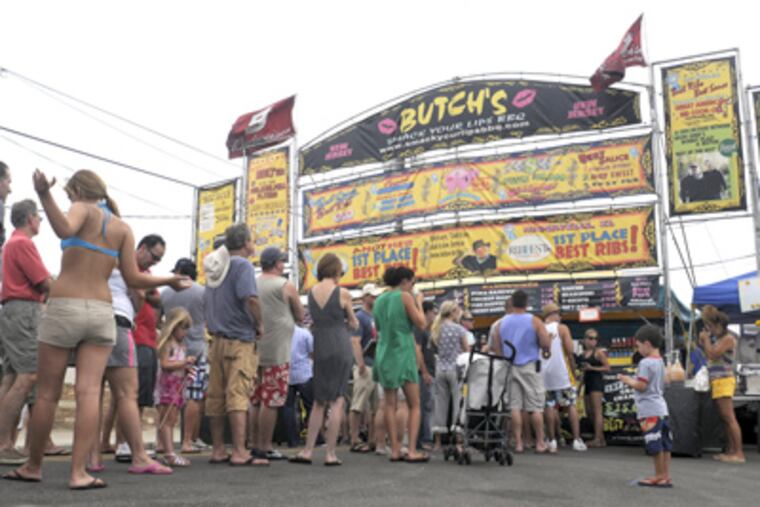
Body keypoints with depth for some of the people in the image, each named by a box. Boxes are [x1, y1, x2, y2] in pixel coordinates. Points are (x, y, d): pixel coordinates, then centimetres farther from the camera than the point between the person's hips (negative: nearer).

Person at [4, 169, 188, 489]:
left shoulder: (83, 209, 1)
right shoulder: (123, 228, 12)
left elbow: (64, 229, -24)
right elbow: (133, 278, 6)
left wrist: (45, 196, -37)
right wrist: (170, 280, 21)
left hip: (64, 309, -3)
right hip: (101, 313, 3)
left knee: (47, 393, 8)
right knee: (89, 393, -3)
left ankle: (33, 466, 21)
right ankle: (78, 472, -9)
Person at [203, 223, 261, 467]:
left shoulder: (215, 269, 16)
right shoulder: (242, 265, -10)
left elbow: (206, 303, 22)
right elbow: (251, 299, -24)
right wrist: (259, 325, -10)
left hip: (217, 340, 8)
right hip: (240, 340, -7)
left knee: (215, 397, 9)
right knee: (238, 396, -8)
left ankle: (218, 449, 16)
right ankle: (239, 451, -9)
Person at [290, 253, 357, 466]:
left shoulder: (311, 292, 6)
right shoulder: (343, 293, -6)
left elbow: (314, 321, 13)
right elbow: (354, 324, 5)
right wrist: (352, 322, 25)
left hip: (320, 347, 4)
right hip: (341, 347, -4)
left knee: (319, 401, 14)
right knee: (337, 401, 1)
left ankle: (308, 451, 12)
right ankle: (330, 454, 1)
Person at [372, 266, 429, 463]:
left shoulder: (379, 300, 12)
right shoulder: (405, 296, -6)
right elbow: (421, 323, -8)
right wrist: (419, 302, 6)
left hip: (384, 354, 6)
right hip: (403, 352, -6)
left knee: (390, 404, 6)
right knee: (414, 405, 0)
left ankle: (395, 450, 5)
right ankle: (412, 450, -6)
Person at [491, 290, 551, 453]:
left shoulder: (502, 322, 5)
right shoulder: (534, 321, -5)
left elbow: (496, 349, 7)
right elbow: (546, 345, -10)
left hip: (508, 367, 3)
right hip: (530, 366, -3)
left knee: (514, 406, 4)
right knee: (535, 407, 3)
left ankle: (518, 443, 4)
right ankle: (540, 443, 6)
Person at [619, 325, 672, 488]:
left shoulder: (645, 363, -15)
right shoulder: (660, 362, 15)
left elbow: (641, 386, -19)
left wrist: (627, 380, -2)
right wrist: (632, 381, 20)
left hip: (650, 410, -10)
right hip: (661, 408, 10)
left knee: (655, 445, -3)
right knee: (664, 444, 10)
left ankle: (659, 476, 3)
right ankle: (665, 476, 15)